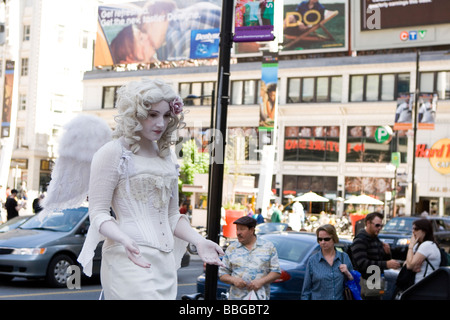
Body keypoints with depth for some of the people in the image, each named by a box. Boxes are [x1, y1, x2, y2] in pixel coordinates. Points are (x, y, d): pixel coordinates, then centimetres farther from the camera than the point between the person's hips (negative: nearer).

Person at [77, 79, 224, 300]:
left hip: (165, 262, 7)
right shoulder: (113, 153, -2)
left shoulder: (167, 158, 18)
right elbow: (98, 213, -6)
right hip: (130, 259, -7)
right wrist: (125, 240, -24)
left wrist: (198, 241, 8)